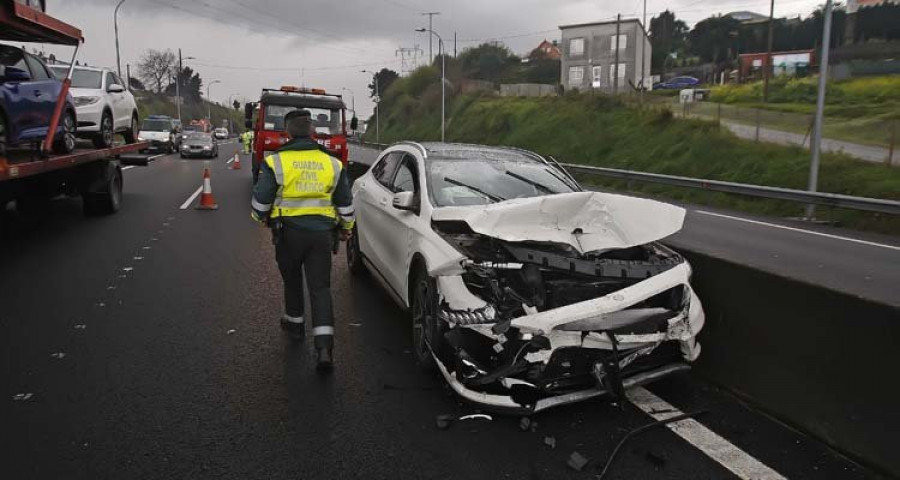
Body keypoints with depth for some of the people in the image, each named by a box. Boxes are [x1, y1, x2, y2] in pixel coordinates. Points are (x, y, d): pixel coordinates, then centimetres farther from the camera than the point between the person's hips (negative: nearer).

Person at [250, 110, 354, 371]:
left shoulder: (276, 162, -7)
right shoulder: (332, 163, 2)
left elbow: (261, 201, -3)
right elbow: (345, 202, 9)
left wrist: (261, 217, 19)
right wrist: (346, 227, 25)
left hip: (289, 231, -1)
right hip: (322, 232, 1)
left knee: (292, 280, 22)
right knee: (320, 287, 1)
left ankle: (295, 322, 41)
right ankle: (324, 346, -9)